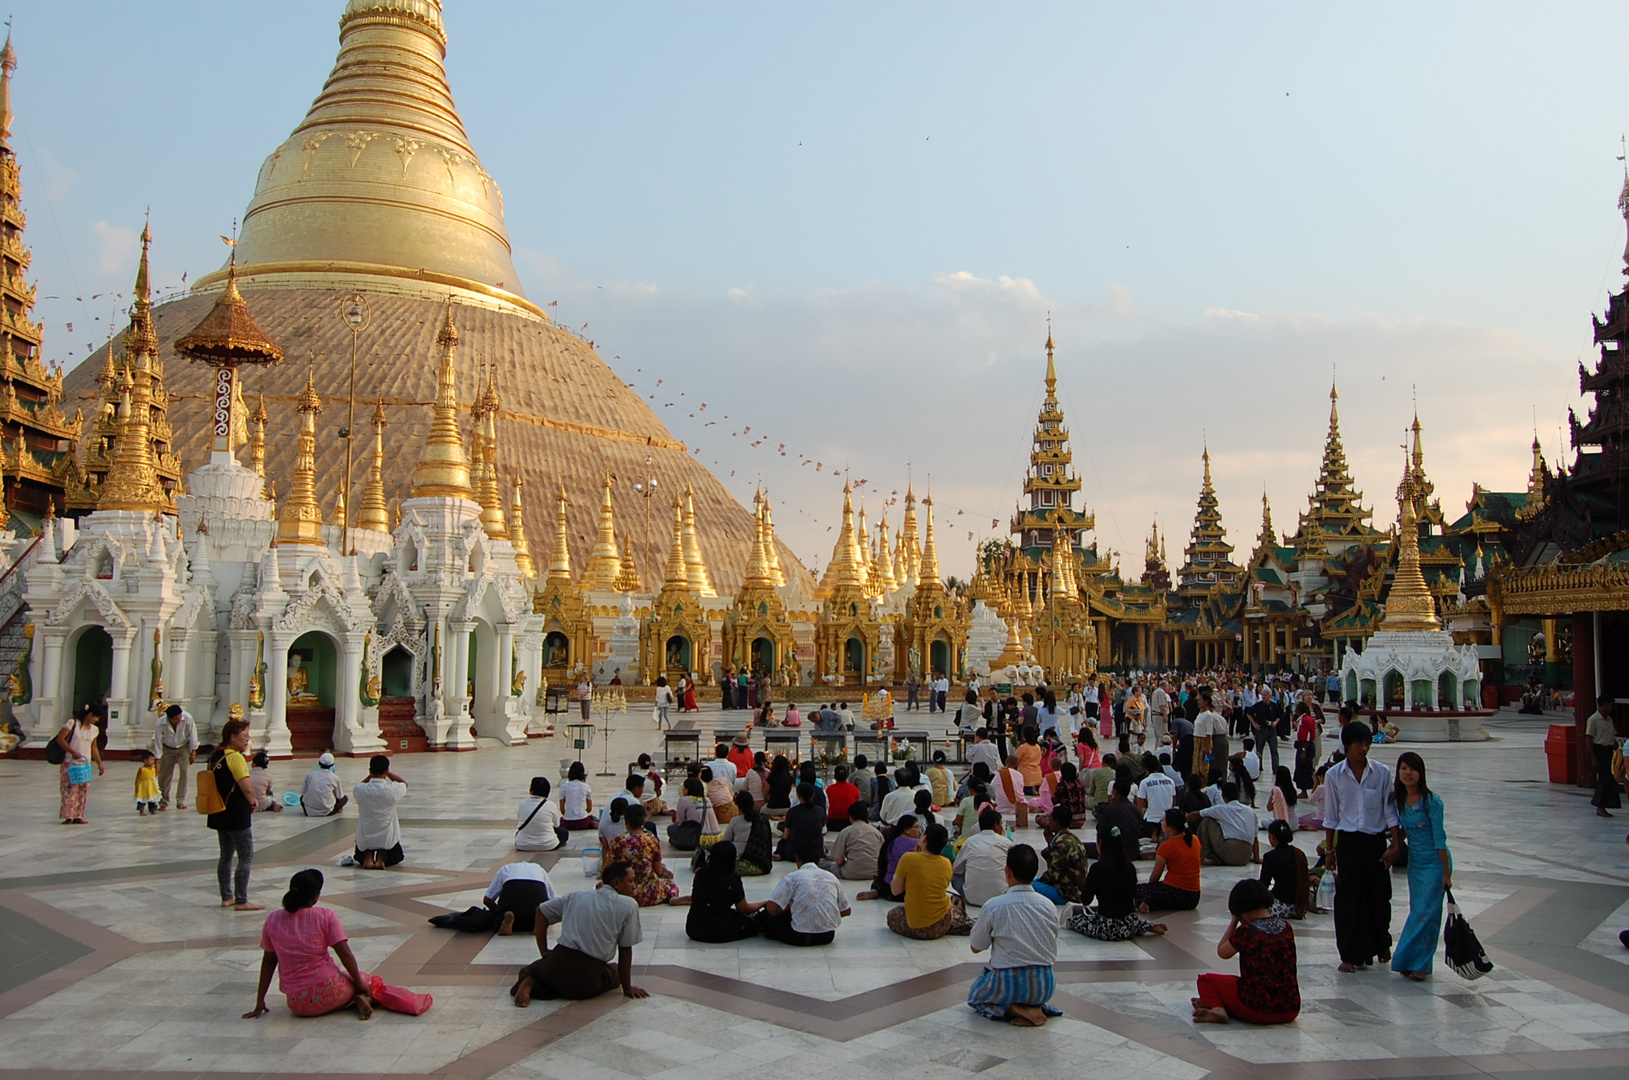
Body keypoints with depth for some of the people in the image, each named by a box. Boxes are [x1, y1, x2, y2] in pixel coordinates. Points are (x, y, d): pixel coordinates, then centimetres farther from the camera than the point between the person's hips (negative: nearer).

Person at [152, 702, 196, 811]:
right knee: (164, 774, 0)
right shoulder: (161, 724, -31)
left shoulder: (187, 718, -32)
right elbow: (157, 743, -22)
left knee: (183, 771, -13)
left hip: (184, 747, 0)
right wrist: (157, 762, -20)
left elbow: (192, 734, -17)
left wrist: (193, 752, -10)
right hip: (168, 748, 0)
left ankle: (181, 800, -7)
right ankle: (163, 802, 16)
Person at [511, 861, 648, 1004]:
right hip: (587, 983, -5)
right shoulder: (628, 906, -2)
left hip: (556, 966, 5)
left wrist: (544, 952, 17)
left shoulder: (575, 896, 13)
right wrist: (627, 988, 10)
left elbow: (542, 911, 15)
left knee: (529, 970, 36)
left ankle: (529, 984, -2)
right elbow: (625, 949, 1)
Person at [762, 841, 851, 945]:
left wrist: (786, 910, 13)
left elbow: (772, 908, -9)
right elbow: (846, 911, 15)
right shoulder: (831, 877, 10)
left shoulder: (792, 877, -1)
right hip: (828, 937, 4)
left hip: (800, 938, -4)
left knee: (766, 916, 19)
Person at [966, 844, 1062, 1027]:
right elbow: (1052, 952, 8)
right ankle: (1036, 1005, 6)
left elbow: (975, 948, -1)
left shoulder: (994, 906, -14)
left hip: (1008, 986, -4)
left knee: (974, 997, 27)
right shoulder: (1048, 905, -3)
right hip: (1044, 987, 4)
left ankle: (1010, 1009, -2)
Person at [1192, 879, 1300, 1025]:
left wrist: (1234, 920, 10)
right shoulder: (1286, 927, 4)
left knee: (1206, 980, 16)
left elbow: (1222, 952, 5)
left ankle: (1217, 1008, -14)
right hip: (1290, 1011, 5)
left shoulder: (1246, 931, -12)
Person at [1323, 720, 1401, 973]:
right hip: (1349, 842, -1)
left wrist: (1395, 845, -5)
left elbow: (1390, 810, 1)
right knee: (1348, 899, 2)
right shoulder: (1334, 776, -3)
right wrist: (1329, 850, 5)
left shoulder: (1382, 773, -2)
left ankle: (1381, 944, 35)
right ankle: (1350, 955, 12)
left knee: (1379, 895, 10)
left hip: (1376, 841, 1)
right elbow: (1331, 817, 4)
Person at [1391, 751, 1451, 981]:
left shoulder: (1431, 801, -16)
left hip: (1435, 863, -6)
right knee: (1417, 911, 9)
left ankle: (1419, 964, 2)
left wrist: (1446, 873, -13)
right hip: (1414, 862, 6)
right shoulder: (1397, 800, 0)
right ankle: (1415, 962, 14)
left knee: (1426, 912, -6)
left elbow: (1439, 838, -14)